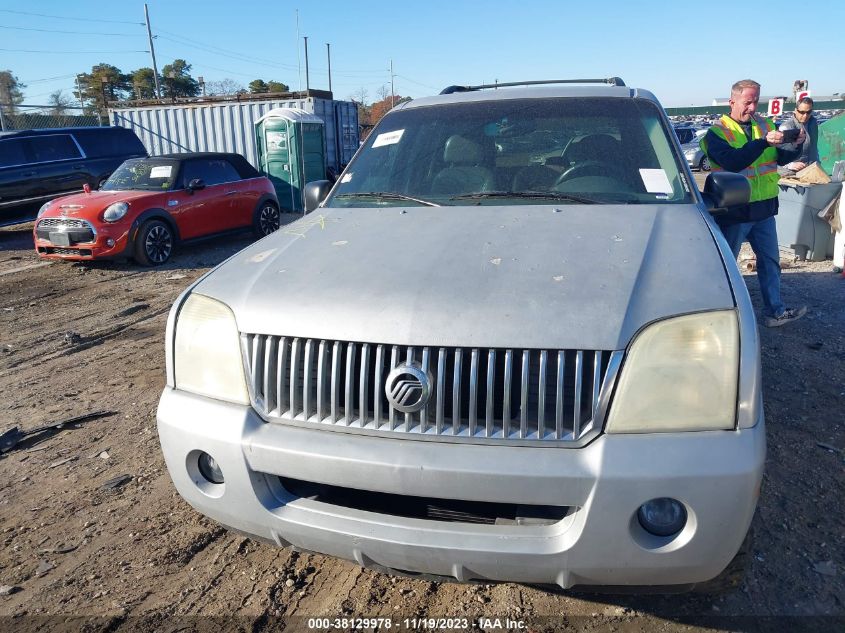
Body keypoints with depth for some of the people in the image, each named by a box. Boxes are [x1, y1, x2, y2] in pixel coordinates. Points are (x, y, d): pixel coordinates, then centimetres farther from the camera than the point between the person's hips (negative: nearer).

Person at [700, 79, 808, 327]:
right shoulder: (717, 132, -9)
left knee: (770, 261, 13)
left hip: (764, 207, 6)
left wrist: (796, 145, -8)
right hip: (733, 211, -6)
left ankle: (774, 311, 24)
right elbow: (732, 162, -25)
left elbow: (781, 158, 11)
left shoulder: (764, 125, 9)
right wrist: (764, 142, -32)